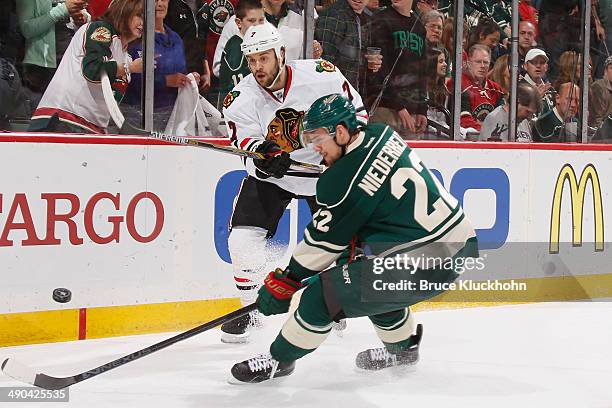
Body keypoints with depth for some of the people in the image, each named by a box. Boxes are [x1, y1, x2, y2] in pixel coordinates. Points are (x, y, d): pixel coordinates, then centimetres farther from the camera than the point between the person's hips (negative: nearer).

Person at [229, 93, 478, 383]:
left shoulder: (344, 180, -16)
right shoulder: (382, 134, 6)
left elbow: (324, 241, -7)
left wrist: (285, 282, 4)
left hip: (424, 263, -9)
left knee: (323, 295, -5)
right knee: (370, 279, 31)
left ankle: (278, 360, 11)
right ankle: (403, 347, 43)